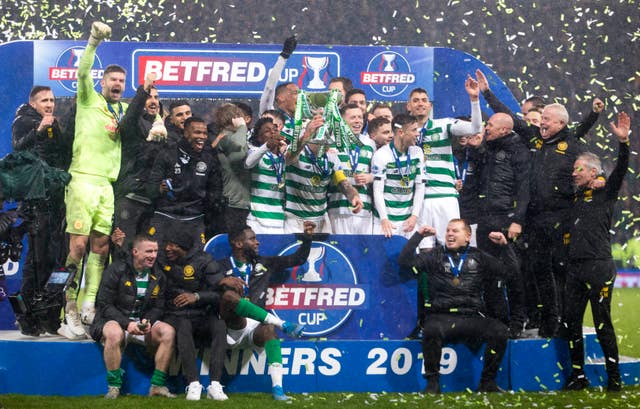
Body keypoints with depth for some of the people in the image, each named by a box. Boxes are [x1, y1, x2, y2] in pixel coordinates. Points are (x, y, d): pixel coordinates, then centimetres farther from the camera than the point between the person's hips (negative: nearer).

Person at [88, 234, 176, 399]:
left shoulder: (158, 276, 7)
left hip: (143, 322, 5)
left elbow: (158, 307, 10)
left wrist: (147, 321, -14)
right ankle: (114, 386, -26)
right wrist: (127, 323, -23)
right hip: (114, 320, -5)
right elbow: (104, 305, -11)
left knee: (168, 331, -21)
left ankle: (157, 385, -16)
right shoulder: (115, 270, -8)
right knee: (115, 333, -39)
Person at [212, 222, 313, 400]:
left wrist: (307, 237, 15)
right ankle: (282, 324, -33)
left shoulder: (264, 264, 24)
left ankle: (277, 388, -44)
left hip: (255, 329, 2)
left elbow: (298, 259, 28)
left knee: (269, 330, -34)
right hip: (231, 329, -2)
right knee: (229, 296, -32)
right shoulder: (222, 266, 11)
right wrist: (223, 280, -23)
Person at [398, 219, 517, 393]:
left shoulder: (478, 257, 20)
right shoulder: (435, 256, 15)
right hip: (442, 317, -2)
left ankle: (487, 382, -12)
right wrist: (418, 236, 2)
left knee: (499, 330, -25)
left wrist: (504, 245, 7)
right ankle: (432, 382, -21)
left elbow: (508, 267, 21)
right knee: (431, 330, -37)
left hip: (472, 318, 2)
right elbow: (405, 262, 5)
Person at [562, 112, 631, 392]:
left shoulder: (605, 193, 1)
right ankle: (578, 376, 13)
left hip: (599, 267, -7)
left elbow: (621, 170, -13)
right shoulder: (576, 198, 18)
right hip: (575, 268, 7)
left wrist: (623, 142, -27)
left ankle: (614, 378, 2)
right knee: (571, 323, 5)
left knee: (603, 324, -5)